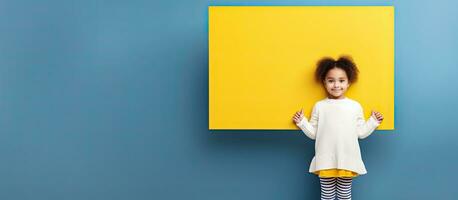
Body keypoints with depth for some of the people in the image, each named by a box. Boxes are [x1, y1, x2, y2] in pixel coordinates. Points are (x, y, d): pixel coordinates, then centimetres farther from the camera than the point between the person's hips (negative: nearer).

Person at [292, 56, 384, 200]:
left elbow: (361, 133, 6)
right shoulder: (319, 106, 2)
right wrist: (301, 122, -7)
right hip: (326, 161, 0)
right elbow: (313, 133, 4)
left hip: (348, 161, 0)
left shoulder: (355, 106, 3)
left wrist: (373, 122, 0)